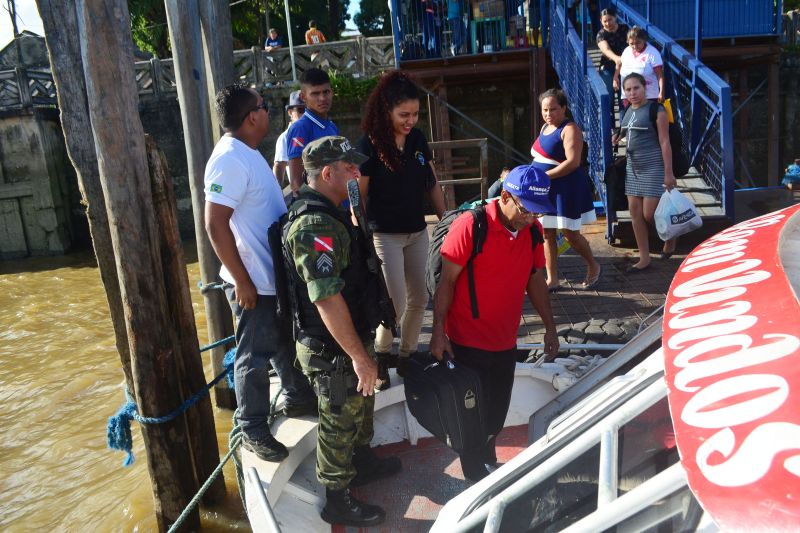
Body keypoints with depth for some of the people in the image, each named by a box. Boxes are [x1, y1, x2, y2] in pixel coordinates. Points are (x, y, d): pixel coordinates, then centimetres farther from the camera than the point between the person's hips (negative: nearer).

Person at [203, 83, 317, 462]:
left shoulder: (247, 153, 9)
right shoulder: (230, 159, -22)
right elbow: (215, 224, -26)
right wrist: (241, 281, -23)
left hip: (277, 275, 10)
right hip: (254, 283, -10)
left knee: (287, 342, 23)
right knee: (255, 357, 4)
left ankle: (298, 398, 42)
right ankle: (253, 431, 20)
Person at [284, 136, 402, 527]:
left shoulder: (329, 215, 7)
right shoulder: (315, 226, -28)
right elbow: (328, 300, -31)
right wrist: (360, 357, -25)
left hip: (351, 340, 10)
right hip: (333, 350, -10)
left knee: (361, 408, 28)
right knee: (340, 424, 9)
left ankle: (363, 462, 51)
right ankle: (338, 501, 29)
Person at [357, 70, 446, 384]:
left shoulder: (417, 139, 3)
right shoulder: (370, 145, -13)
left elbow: (432, 184, 10)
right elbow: (358, 196, -11)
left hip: (417, 232, 6)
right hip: (385, 235, -6)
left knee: (419, 299, 11)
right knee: (395, 303, -5)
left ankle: (408, 355, 29)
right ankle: (380, 354, 20)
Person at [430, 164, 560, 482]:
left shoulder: (533, 230, -1)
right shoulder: (470, 226, -20)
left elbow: (535, 280, 10)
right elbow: (447, 281, -15)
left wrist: (549, 326, 12)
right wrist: (439, 331, -14)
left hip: (506, 342, 6)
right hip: (467, 342, -6)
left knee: (498, 413, 18)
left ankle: (487, 459, 44)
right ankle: (476, 478, 27)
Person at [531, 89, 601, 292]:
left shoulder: (569, 129, -12)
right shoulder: (545, 127, 14)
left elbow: (573, 162, -22)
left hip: (565, 188, -8)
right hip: (544, 189, 8)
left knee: (570, 234, 0)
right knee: (547, 234, 7)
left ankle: (593, 267, 25)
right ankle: (552, 280, 14)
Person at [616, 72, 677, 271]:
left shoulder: (656, 110, -10)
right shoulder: (628, 110, 10)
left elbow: (665, 142, -13)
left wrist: (668, 173, -17)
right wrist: (619, 135, 8)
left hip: (653, 166, -7)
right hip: (633, 166, 7)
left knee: (649, 214, -8)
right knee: (635, 212, 5)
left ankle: (670, 237, 24)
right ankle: (644, 258, 13)